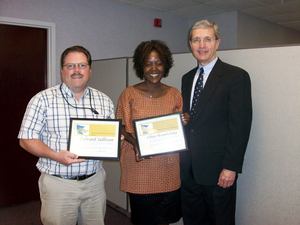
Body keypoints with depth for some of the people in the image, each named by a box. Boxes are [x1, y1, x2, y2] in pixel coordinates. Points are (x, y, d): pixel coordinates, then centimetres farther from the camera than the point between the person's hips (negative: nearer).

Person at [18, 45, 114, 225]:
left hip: (94, 181, 4)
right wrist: (55, 155, -21)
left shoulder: (104, 101, 5)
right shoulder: (43, 99, -6)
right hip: (58, 183, -3)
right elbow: (27, 139, -6)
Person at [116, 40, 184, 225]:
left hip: (168, 167, 3)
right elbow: (122, 128, -1)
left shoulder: (174, 94, 5)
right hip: (139, 164, -2)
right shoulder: (129, 94, -3)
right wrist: (136, 144, -19)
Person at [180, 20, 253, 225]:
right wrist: (181, 158, 8)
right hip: (188, 169, 6)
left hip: (218, 170, -5)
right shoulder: (187, 78, 12)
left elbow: (241, 125, -12)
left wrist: (231, 167, -16)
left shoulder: (236, 76, -8)